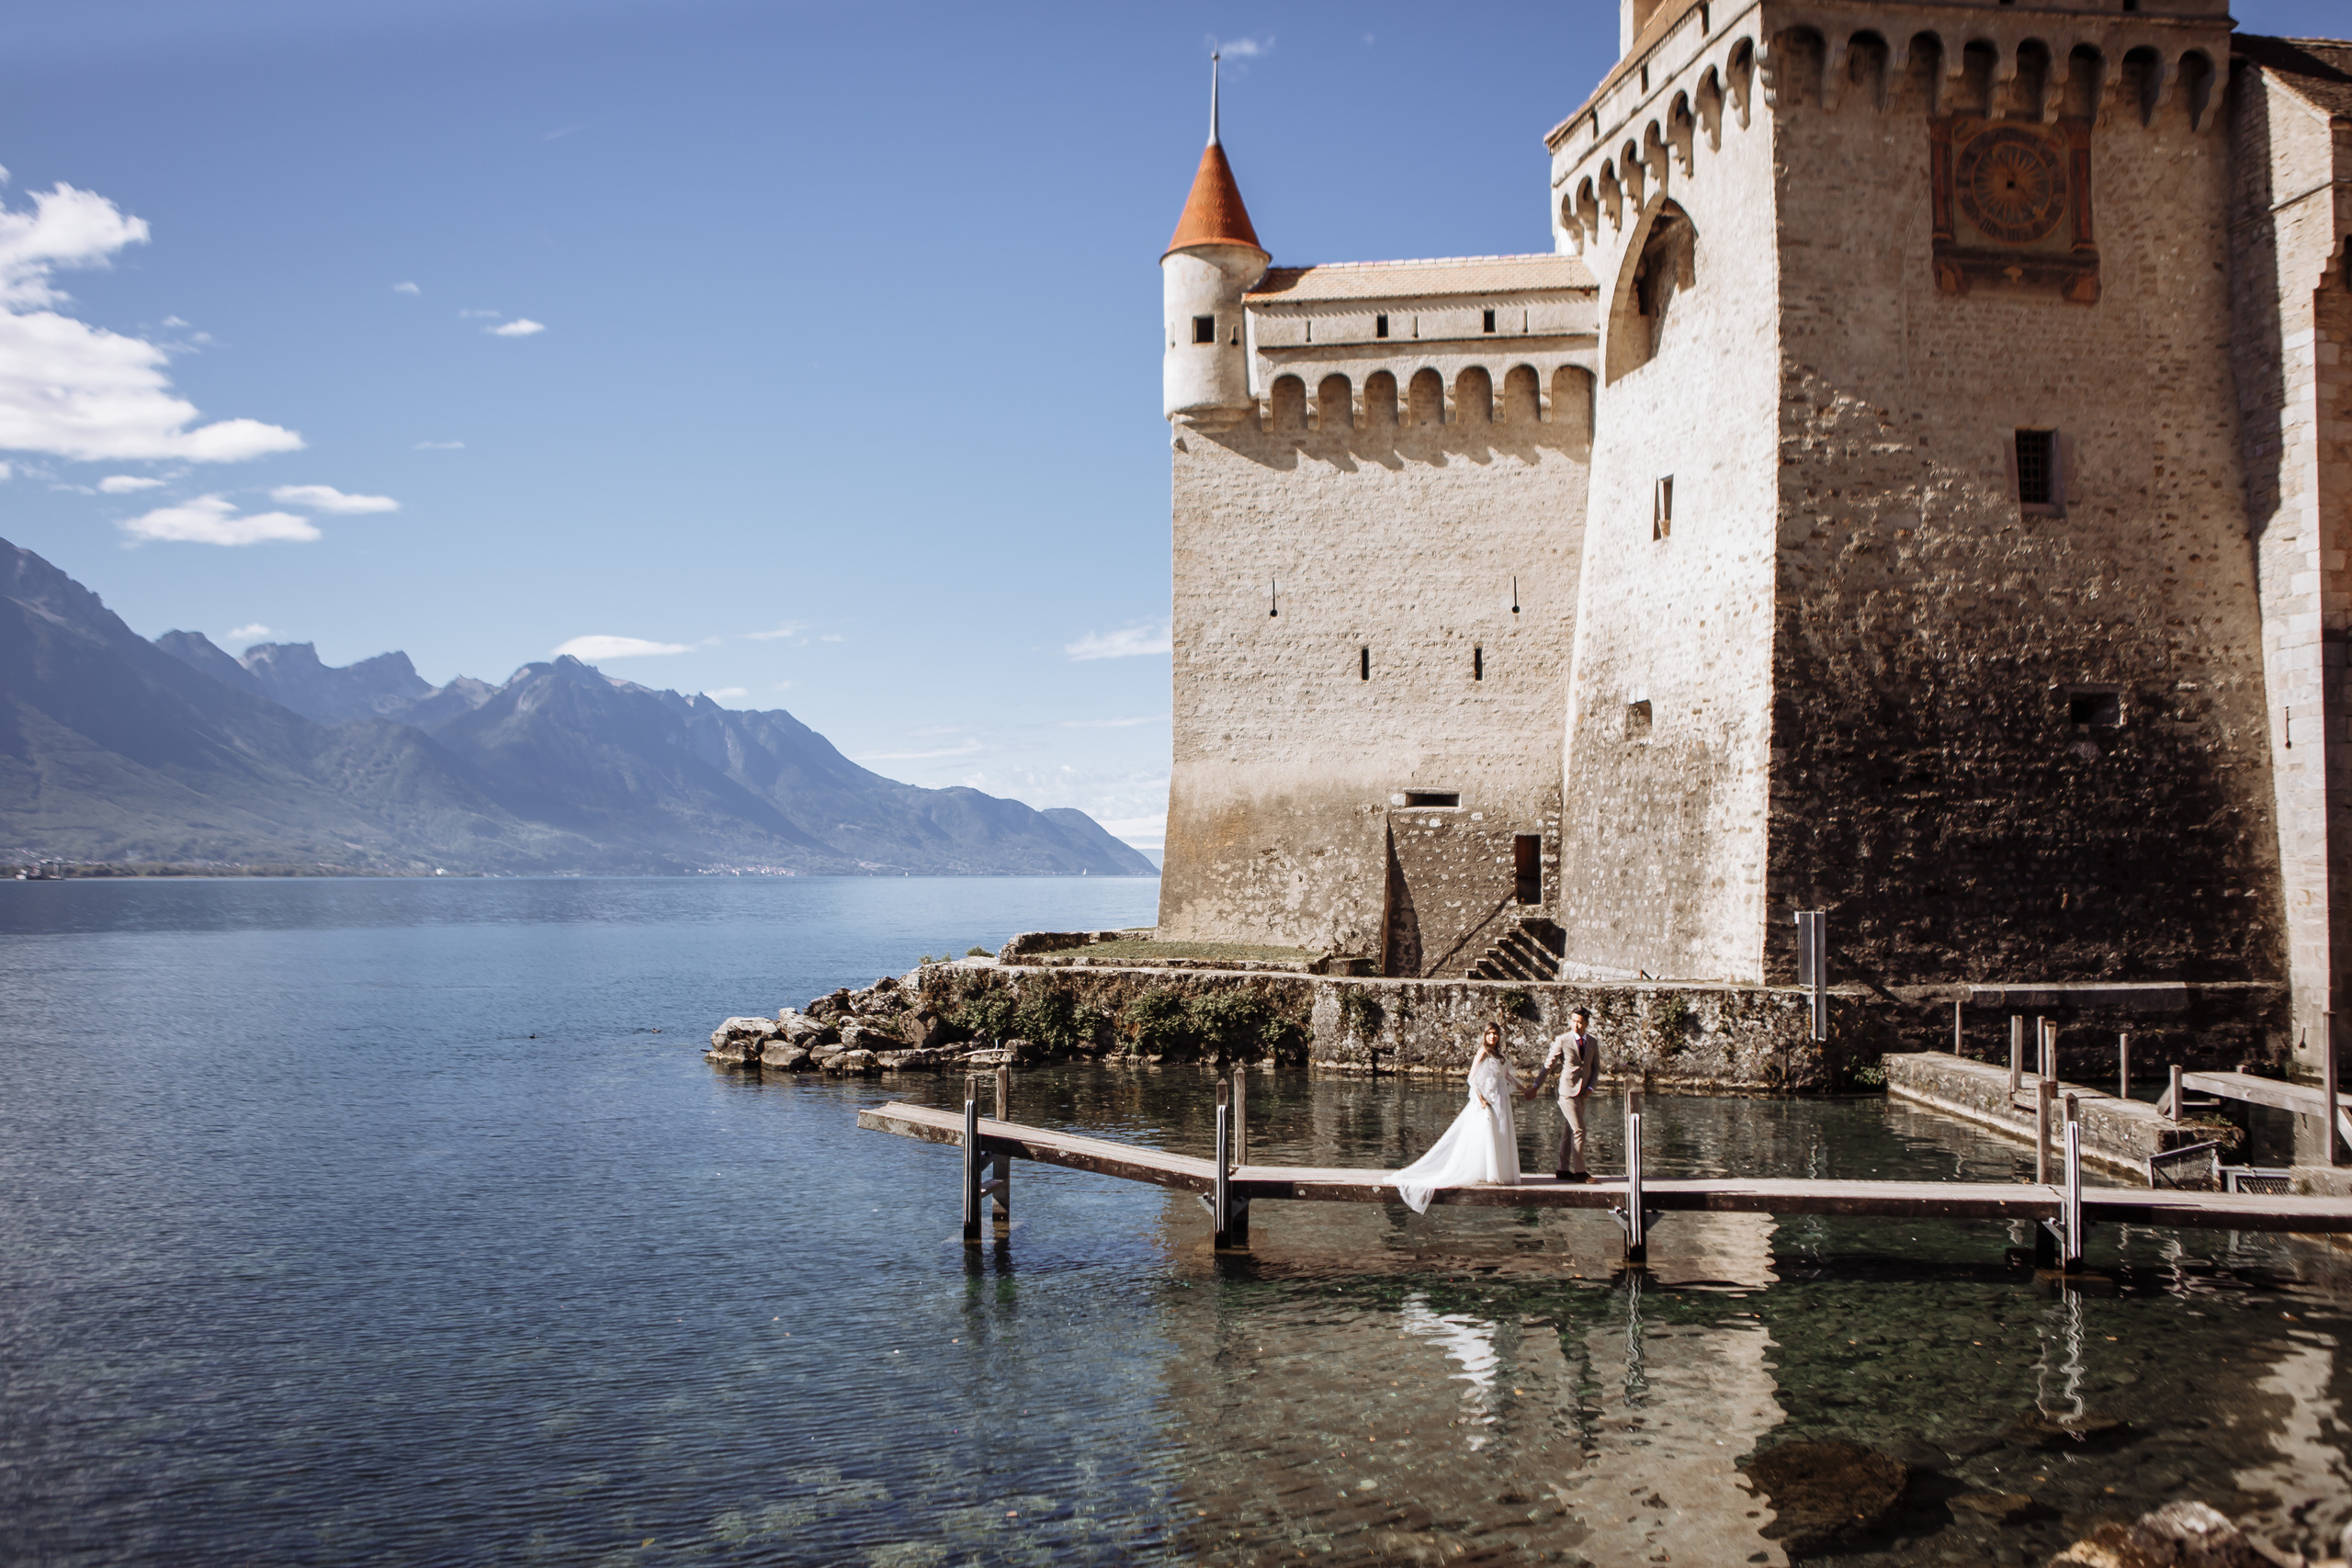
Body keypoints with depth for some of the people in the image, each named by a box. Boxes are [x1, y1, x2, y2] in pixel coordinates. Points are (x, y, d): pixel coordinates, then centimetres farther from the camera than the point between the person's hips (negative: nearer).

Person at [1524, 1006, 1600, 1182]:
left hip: (1582, 1093, 5)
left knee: (1569, 1132, 10)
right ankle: (1579, 1172, -5)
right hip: (1568, 1091, -5)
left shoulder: (1592, 1043, 8)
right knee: (1578, 1130, -10)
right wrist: (1536, 1086, -2)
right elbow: (1549, 1064, -2)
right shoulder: (1562, 1041, -7)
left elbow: (1596, 1068, 13)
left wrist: (1590, 1088, -2)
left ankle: (1562, 1169, 15)